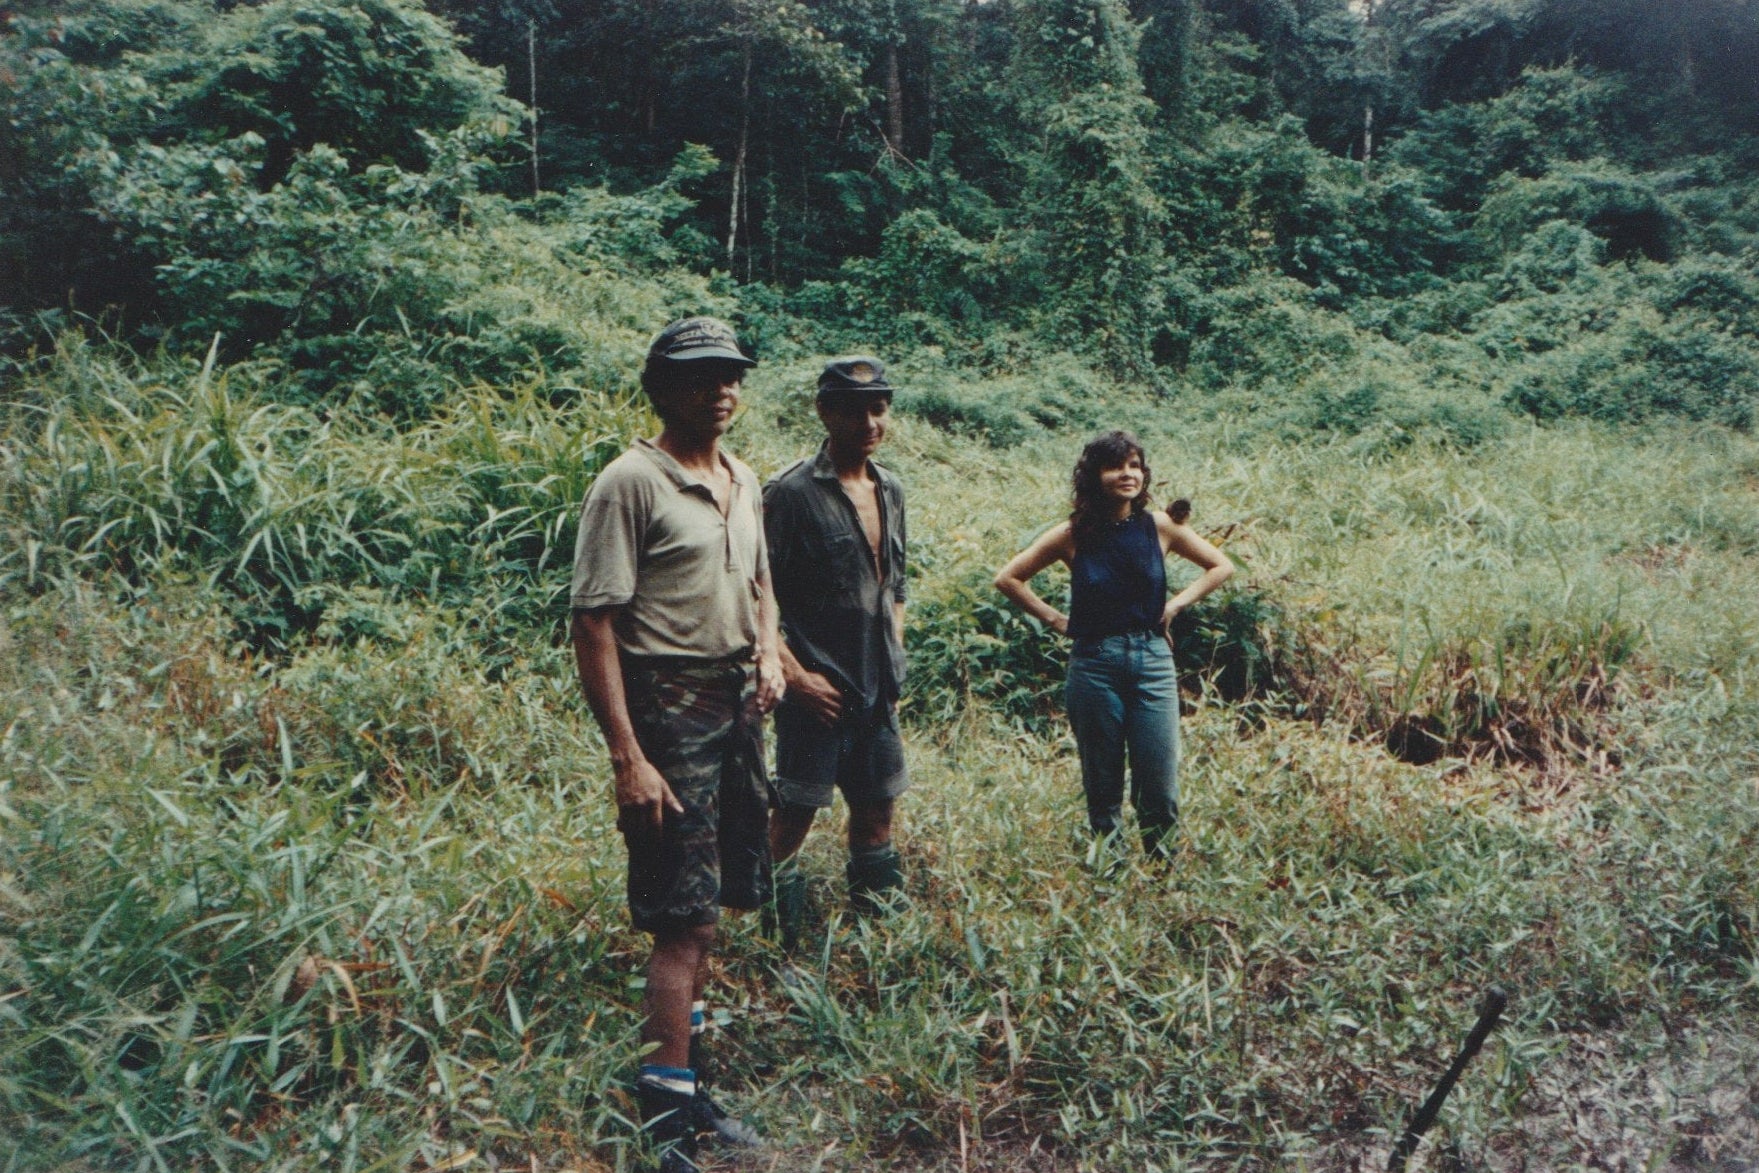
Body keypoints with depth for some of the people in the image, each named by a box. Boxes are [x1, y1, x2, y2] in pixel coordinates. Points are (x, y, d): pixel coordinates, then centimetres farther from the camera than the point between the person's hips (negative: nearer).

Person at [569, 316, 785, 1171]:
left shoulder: (744, 481, 13)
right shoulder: (632, 482, -11)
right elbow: (593, 623, -15)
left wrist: (768, 651, 7)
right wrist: (627, 757, -19)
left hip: (738, 703, 8)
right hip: (669, 706, -7)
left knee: (711, 906, 14)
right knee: (683, 919, -5)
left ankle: (683, 1075, 30)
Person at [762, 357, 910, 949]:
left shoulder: (890, 490, 10)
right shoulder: (792, 492, -12)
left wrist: (894, 664, 12)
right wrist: (795, 675, -16)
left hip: (879, 694, 7)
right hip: (819, 693, -7)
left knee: (877, 811, 16)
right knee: (793, 817, 0)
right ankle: (777, 944, 14)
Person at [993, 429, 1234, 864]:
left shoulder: (1160, 526, 1)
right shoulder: (1074, 534, -2)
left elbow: (1221, 567, 12)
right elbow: (1008, 578, 5)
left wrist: (1176, 603, 2)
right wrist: (1055, 619, 1)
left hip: (1152, 661, 1)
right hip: (1094, 663, -1)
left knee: (1160, 790, 0)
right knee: (1103, 787, 8)